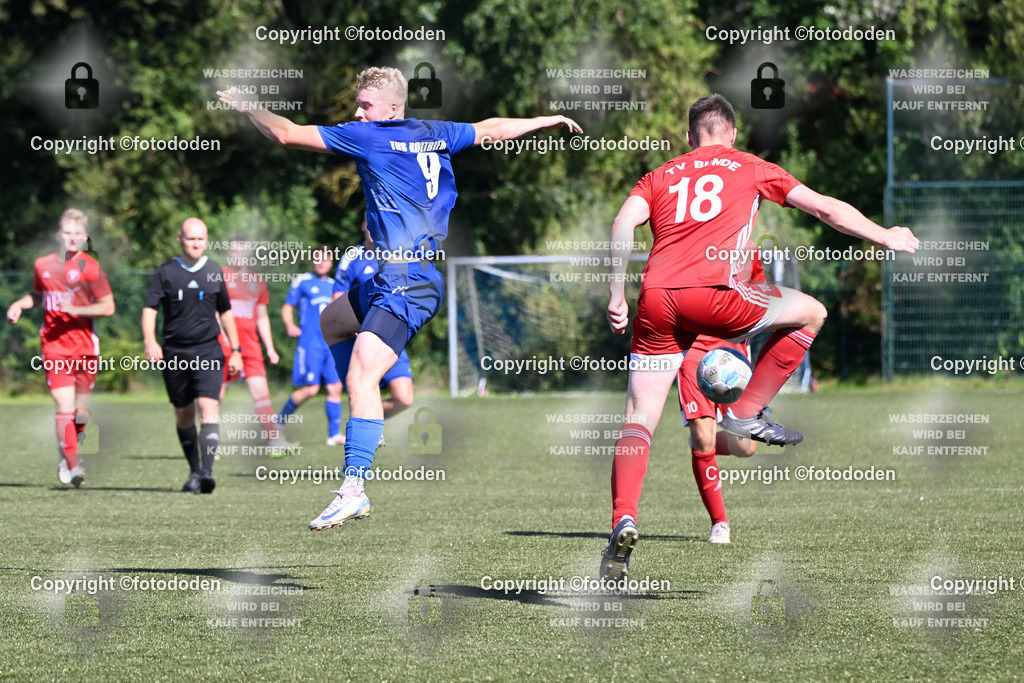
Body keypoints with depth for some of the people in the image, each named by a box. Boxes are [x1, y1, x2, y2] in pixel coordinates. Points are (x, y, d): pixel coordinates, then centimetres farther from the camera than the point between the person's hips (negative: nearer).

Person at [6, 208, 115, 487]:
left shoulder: (90, 267, -4)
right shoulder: (43, 265, 7)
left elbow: (108, 307, -7)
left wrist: (75, 309, -18)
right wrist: (20, 304, 8)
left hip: (85, 346, -1)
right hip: (54, 347, 1)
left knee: (80, 410, 5)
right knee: (65, 406, -12)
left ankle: (66, 454, 32)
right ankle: (72, 466, -10)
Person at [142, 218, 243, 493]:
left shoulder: (214, 272, 8)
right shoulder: (166, 273, 1)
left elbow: (225, 312, 18)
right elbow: (150, 309, -7)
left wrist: (235, 350, 16)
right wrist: (150, 341, -23)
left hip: (208, 351, 0)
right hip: (175, 354, 0)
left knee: (208, 407, -17)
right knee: (183, 414, 9)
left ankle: (206, 471, -26)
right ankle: (194, 471, 23)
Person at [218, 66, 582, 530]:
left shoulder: (369, 137, -8)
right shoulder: (436, 136, 13)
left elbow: (287, 135, -6)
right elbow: (493, 129, 28)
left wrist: (247, 107, 10)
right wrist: (551, 120, 43)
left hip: (406, 282, -10)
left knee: (361, 377, -19)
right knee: (332, 321, 28)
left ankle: (353, 489, -30)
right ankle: (368, 421, 31)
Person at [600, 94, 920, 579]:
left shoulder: (661, 176, 25)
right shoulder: (751, 169, 20)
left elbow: (623, 224, 6)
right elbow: (827, 210, 22)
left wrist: (616, 299, 4)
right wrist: (885, 238, 35)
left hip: (655, 302, 3)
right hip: (711, 293, -3)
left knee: (639, 420, 6)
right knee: (810, 312, 20)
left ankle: (623, 522, -16)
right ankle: (746, 413, 16)